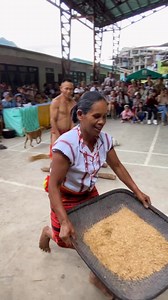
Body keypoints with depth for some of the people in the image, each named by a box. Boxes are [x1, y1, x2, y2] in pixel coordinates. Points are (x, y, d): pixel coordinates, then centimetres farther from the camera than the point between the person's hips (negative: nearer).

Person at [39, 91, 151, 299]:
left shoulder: (104, 139, -16)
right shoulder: (66, 144, -36)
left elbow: (117, 167, -2)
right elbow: (54, 185, -31)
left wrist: (137, 192, -4)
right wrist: (64, 222, -36)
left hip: (89, 194, 5)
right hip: (65, 197, -4)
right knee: (66, 239, 12)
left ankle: (97, 276, 34)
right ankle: (48, 232, 47)